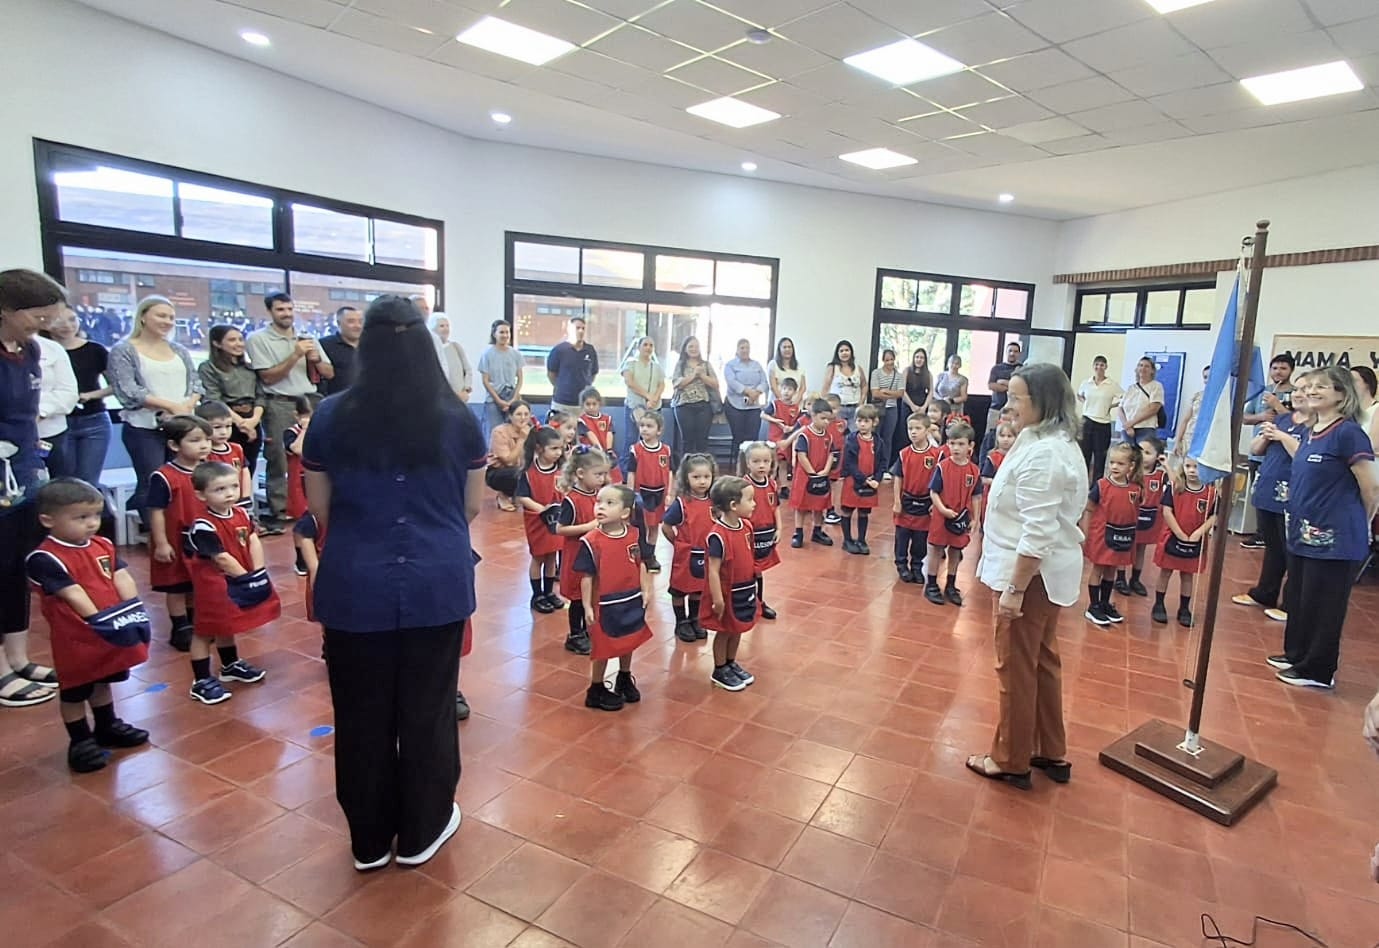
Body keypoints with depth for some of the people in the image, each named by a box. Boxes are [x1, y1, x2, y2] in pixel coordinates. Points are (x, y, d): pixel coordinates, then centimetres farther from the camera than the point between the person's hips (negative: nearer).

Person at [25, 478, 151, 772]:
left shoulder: (103, 546, 3)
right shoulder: (45, 559, -20)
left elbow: (122, 578, -5)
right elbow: (74, 594, -25)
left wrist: (133, 610, -19)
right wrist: (99, 621, -29)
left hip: (114, 631, 7)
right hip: (76, 638, -7)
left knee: (103, 682, 25)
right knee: (74, 691, 11)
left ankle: (107, 727, 42)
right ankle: (80, 742, 25)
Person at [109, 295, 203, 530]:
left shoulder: (179, 351, 16)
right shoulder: (124, 350, 0)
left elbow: (196, 383, 12)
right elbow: (128, 392, -10)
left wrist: (187, 406, -9)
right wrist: (171, 406, -16)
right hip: (144, 429, -4)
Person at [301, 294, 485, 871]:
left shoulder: (331, 416, -3)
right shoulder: (458, 418, -4)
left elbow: (319, 508, 6)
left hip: (356, 586, 1)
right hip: (438, 585, 0)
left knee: (362, 714, 16)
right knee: (427, 710, 14)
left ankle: (370, 840, 33)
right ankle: (422, 832, 31)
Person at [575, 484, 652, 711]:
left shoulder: (634, 535, -6)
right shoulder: (590, 541, -18)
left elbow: (640, 565, 6)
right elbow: (586, 577, -14)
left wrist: (646, 591, 3)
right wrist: (587, 607, -12)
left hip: (632, 600, 5)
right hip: (605, 604, -5)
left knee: (628, 642, 22)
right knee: (602, 648, 9)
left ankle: (625, 680, 45)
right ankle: (596, 690, 28)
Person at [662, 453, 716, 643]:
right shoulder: (681, 502, -18)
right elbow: (666, 526, -12)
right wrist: (678, 543, -5)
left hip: (705, 555, 4)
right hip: (684, 555, -4)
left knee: (699, 588, 20)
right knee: (679, 589, 11)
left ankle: (694, 620, 37)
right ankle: (681, 623, 27)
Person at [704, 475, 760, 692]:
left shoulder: (746, 525, -3)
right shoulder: (718, 535, -27)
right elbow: (713, 570, -24)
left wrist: (751, 584, 16)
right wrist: (717, 599, -22)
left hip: (745, 589, 7)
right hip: (728, 592, -7)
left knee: (737, 630, 21)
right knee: (724, 631, 10)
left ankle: (731, 664, 40)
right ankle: (719, 671, 28)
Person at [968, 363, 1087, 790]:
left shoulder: (1042, 455, -24)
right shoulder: (1059, 443, 10)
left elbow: (1038, 533, -28)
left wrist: (1014, 588, -24)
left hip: (1032, 575, -11)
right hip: (1050, 571, 11)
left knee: (1016, 667, 3)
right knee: (1042, 661, 19)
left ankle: (1010, 760, 19)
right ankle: (1051, 753, 33)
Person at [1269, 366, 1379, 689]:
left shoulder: (1348, 433, -16)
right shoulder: (1310, 433, 7)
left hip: (1334, 540, -8)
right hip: (1304, 534, 8)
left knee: (1323, 607, 3)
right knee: (1297, 600, 19)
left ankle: (1318, 671, 15)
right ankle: (1296, 654, 34)